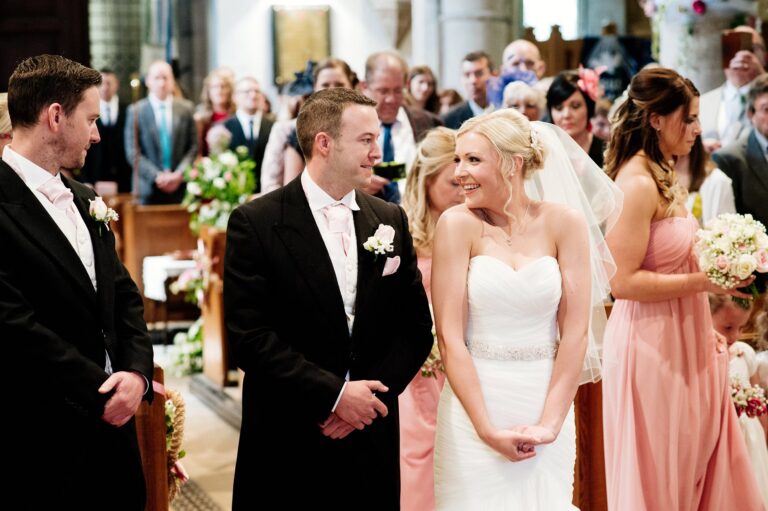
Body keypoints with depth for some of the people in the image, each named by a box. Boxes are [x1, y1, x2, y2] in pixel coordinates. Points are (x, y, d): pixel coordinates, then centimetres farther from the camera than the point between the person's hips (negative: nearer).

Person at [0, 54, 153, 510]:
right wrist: (101, 392, -14)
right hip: (43, 443, -7)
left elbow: (125, 295, 12)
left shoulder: (83, 199, 13)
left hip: (110, 425, 8)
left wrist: (137, 371, -5)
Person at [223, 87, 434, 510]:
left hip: (372, 442, 4)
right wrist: (335, 393, -16)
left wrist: (369, 395, -7)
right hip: (286, 444, -3)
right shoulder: (255, 223, -7)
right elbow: (249, 335, -13)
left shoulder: (390, 220, 6)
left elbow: (416, 327, 6)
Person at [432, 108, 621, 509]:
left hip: (547, 405, 2)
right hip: (474, 405, -1)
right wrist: (487, 429, -14)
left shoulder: (564, 222, -3)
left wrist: (549, 423, -10)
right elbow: (449, 335, -10)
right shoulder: (458, 223, -7)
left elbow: (575, 332, -4)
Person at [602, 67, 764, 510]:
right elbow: (623, 281, -22)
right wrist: (702, 282, -19)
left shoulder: (665, 177, 9)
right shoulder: (638, 183, -18)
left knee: (693, 465, 15)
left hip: (683, 340, 9)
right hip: (652, 344, -9)